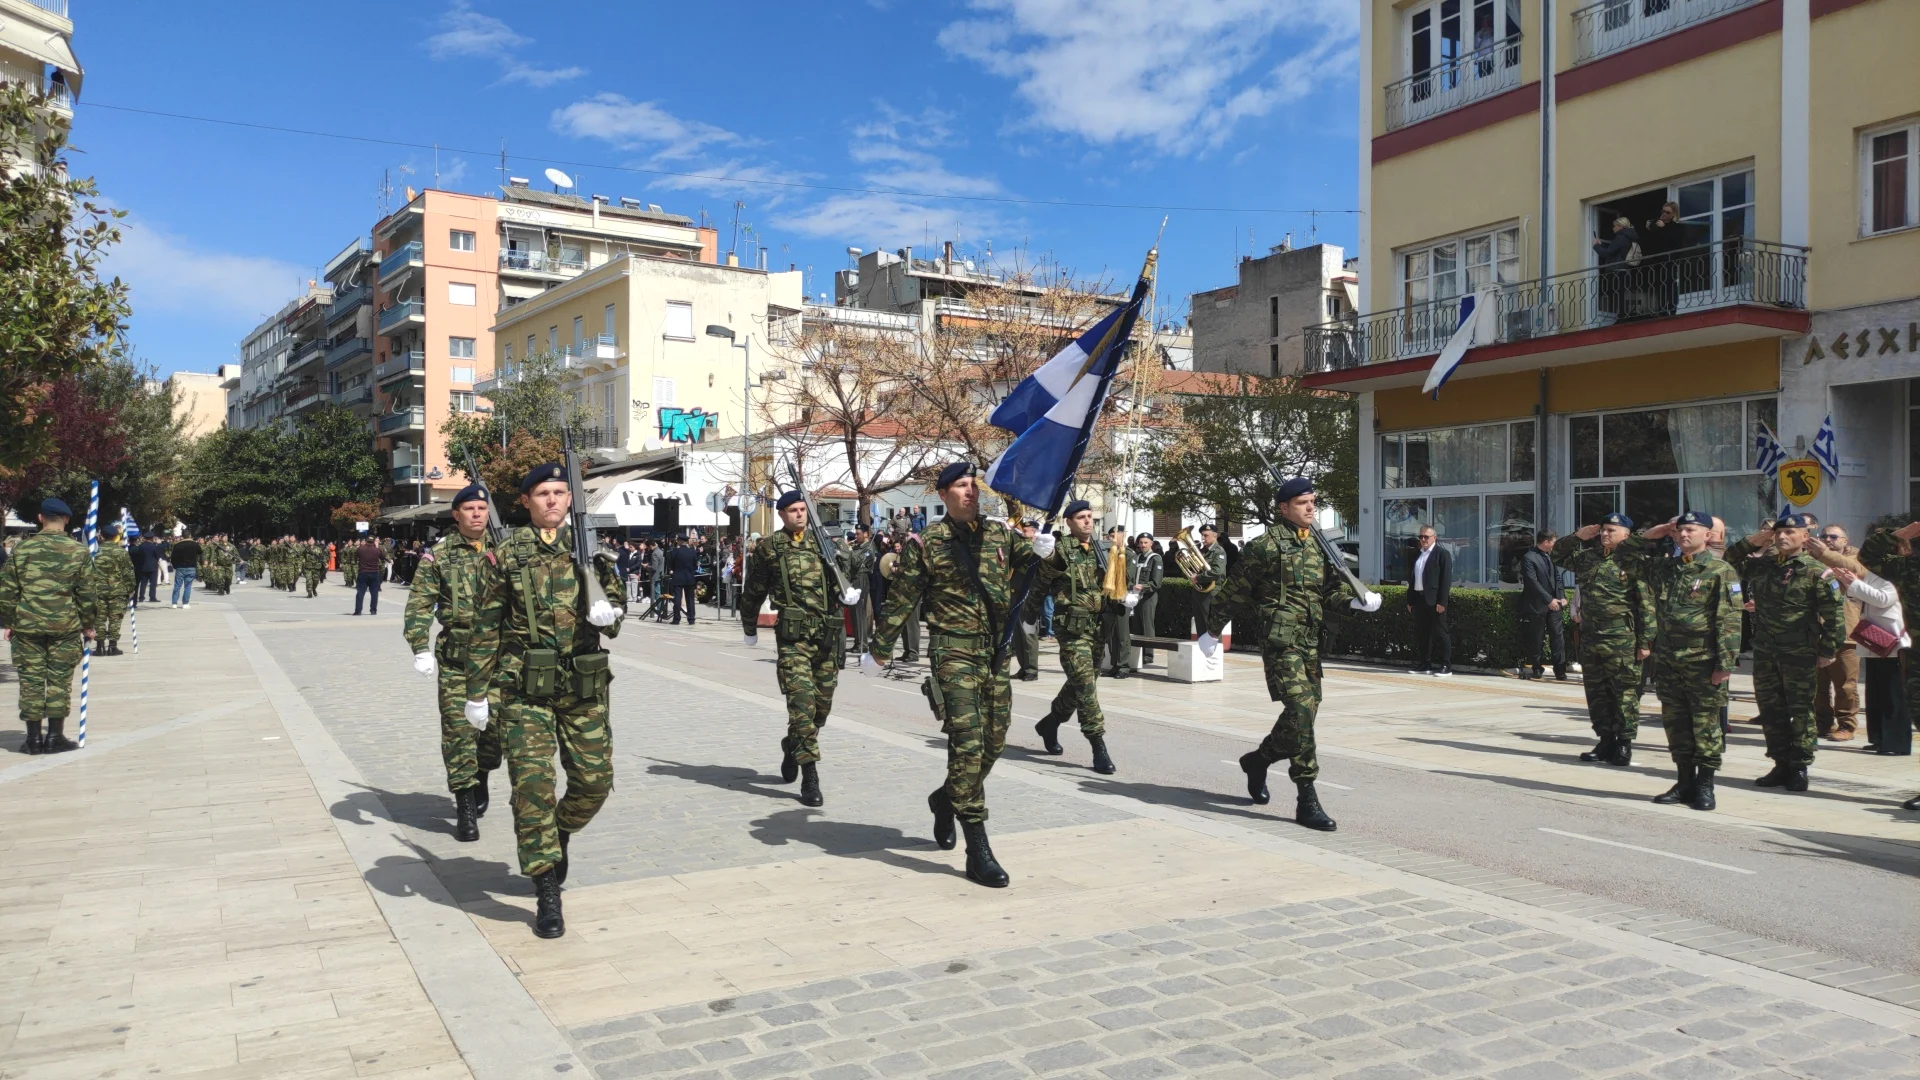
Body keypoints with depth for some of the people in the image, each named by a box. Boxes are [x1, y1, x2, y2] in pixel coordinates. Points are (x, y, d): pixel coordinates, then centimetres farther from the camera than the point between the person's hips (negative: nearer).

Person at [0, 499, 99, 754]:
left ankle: (33, 738, 10)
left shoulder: (21, 549, 2)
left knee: (31, 680, 7)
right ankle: (55, 737, 7)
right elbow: (87, 593, -1)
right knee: (60, 681, 5)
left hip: (27, 625, 1)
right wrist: (88, 625, 8)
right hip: (65, 627, -1)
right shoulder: (78, 550, -2)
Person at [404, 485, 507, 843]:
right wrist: (421, 649, -10)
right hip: (455, 657, -2)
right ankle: (466, 808, 6)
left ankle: (481, 782, 32)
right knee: (458, 729, -2)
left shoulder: (503, 552, 7)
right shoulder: (439, 555, 2)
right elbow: (419, 605, 0)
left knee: (496, 723, 3)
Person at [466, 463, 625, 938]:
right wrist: (477, 692, 1)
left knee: (595, 779, 5)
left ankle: (560, 833, 37)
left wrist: (608, 613, -13)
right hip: (525, 689, -3)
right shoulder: (507, 556, 1)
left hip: (585, 687, 3)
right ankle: (546, 892, 3)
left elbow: (616, 603, 13)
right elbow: (485, 628, 3)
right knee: (532, 780, -6)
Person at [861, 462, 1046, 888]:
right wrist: (877, 651, 6)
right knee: (967, 741, -11)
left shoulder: (1000, 533, 11)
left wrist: (1041, 551, -18)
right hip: (954, 651, -5)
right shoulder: (926, 543, 0)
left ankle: (946, 799, 39)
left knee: (993, 741, 11)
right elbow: (900, 600, 3)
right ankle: (978, 851, -7)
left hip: (996, 652, 5)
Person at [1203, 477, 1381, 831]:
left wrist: (1356, 599, -4)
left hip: (1310, 639, 8)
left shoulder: (1318, 544, 16)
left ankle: (1258, 760, 37)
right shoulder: (1265, 544, -5)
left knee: (1305, 709, 11)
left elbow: (1331, 586, 15)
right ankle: (1306, 800, -12)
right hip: (1280, 638, -7)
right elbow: (1235, 590, 1)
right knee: (1300, 707, -15)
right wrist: (1213, 631, 6)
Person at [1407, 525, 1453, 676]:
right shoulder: (1416, 554, 16)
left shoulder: (1442, 554, -4)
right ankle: (1424, 665, 18)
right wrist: (1409, 599, 13)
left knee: (1440, 633, -4)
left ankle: (1445, 666, -1)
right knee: (1421, 634, 10)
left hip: (1434, 600, -7)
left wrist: (1442, 601, -16)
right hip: (1418, 599, 7)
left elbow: (1446, 579, -10)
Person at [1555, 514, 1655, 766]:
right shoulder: (1588, 557, 12)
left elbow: (1646, 604, -9)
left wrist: (1645, 641, -13)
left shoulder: (1634, 563, -7)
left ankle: (1624, 744, 7)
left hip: (1621, 641, -7)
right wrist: (1577, 536, 10)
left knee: (1624, 692, -1)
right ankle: (1605, 741, 21)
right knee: (1595, 692, 11)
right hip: (1590, 638, 7)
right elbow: (1557, 553, 27)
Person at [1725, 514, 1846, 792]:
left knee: (1800, 711, 2)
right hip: (1764, 653, 5)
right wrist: (1750, 543, 6)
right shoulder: (1763, 567, 9)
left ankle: (1800, 768, 10)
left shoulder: (1816, 571, -7)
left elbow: (1835, 612, -8)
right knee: (1770, 710, 10)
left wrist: (1828, 650, -10)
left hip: (1799, 654, -5)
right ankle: (1782, 765, 20)